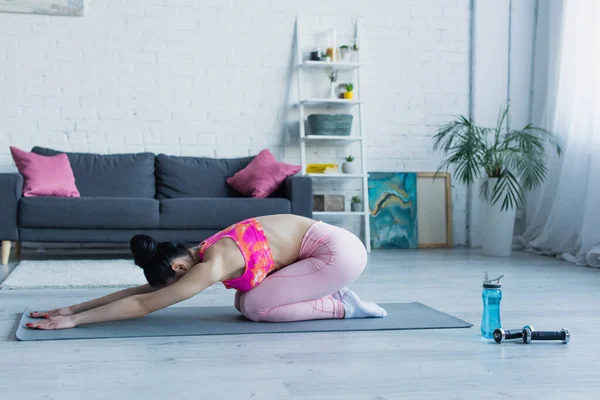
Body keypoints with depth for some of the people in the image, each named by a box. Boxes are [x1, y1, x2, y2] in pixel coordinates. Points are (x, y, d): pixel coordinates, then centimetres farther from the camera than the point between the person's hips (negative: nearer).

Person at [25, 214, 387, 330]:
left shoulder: (211, 266, -23)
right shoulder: (205, 255, 3)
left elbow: (142, 305, -23)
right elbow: (140, 290, 7)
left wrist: (74, 321, -20)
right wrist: (73, 308, 5)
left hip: (339, 250, -9)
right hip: (325, 244, 9)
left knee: (256, 307, -12)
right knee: (244, 302, 5)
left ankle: (343, 307, -2)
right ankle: (330, 295, 13)